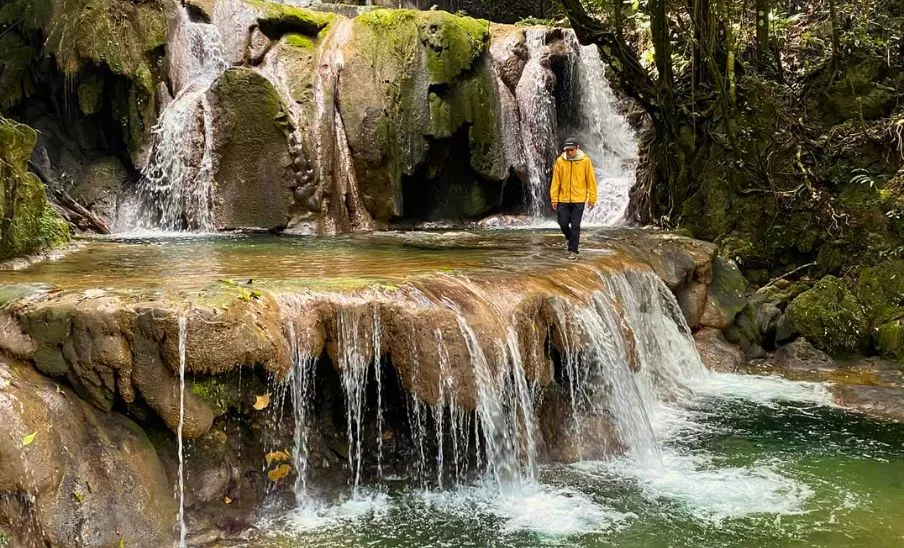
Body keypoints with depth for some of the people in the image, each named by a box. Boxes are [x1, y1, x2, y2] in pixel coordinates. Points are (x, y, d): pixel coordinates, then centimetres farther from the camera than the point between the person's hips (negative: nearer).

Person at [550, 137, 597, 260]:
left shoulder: (585, 161, -6)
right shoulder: (560, 161, -1)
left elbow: (591, 180, -2)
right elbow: (555, 181, 2)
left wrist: (592, 199, -3)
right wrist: (554, 199, 0)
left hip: (578, 199, -2)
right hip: (563, 199, 2)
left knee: (575, 226, -2)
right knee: (563, 224, 4)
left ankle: (573, 251, 7)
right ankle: (573, 239, 33)